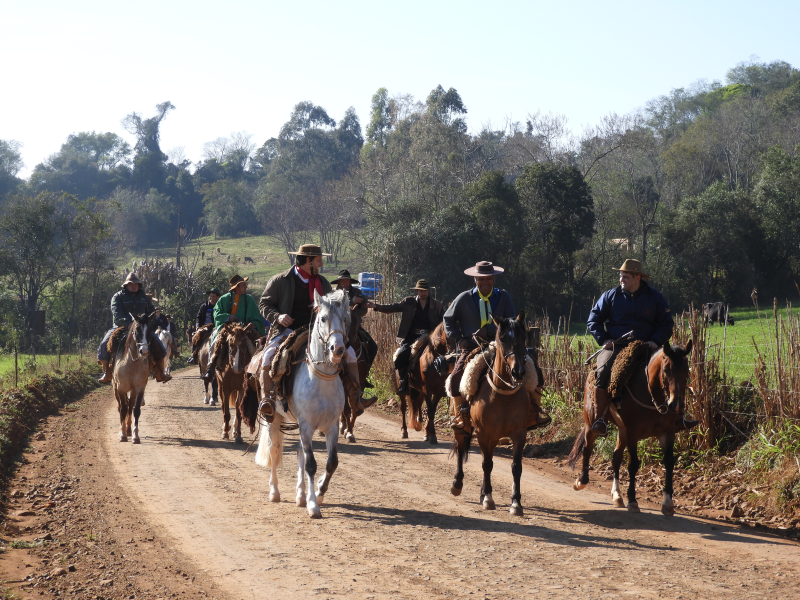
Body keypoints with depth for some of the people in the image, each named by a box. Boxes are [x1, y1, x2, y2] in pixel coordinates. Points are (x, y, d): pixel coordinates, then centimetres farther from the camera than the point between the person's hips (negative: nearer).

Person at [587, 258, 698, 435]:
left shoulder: (655, 297, 5)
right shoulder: (611, 296, 5)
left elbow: (667, 324, 8)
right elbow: (594, 319, 11)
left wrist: (655, 341, -10)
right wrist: (603, 339, -5)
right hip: (616, 347, -1)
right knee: (603, 371, -30)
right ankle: (599, 419, -24)